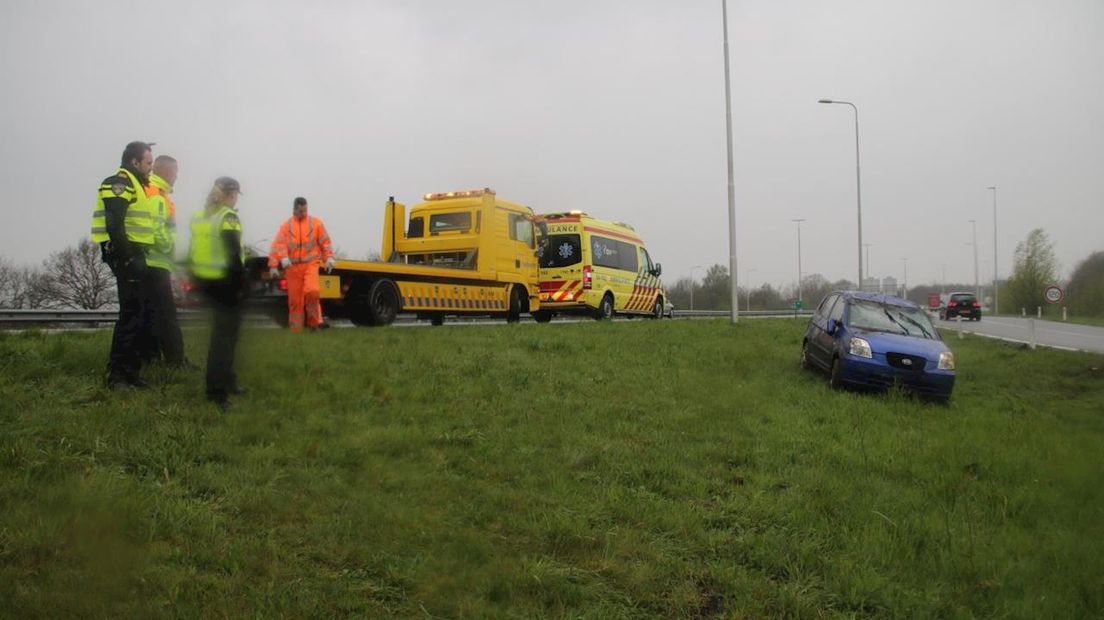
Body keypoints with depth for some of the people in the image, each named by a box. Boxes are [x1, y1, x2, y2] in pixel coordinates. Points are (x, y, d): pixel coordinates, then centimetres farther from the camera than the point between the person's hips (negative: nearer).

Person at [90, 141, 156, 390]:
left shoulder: (133, 184, 22)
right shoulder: (120, 182, -10)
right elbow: (114, 225, -21)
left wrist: (136, 256, 16)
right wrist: (128, 257, -24)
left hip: (134, 255, 10)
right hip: (127, 256, -10)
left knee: (136, 313, 13)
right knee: (130, 314, -10)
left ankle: (129, 371, 19)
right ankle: (117, 374, -7)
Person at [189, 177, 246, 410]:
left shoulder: (199, 217, 11)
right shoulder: (228, 218, -13)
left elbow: (193, 251, 13)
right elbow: (234, 255, -19)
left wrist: (195, 278, 17)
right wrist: (241, 284, -13)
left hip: (204, 279, 8)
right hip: (223, 281, -8)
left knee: (221, 330, 21)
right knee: (226, 333, -3)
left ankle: (226, 380, 30)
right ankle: (218, 391, -8)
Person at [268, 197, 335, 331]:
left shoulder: (316, 223, 5)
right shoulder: (286, 226, 5)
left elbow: (325, 242, 6)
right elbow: (279, 244, -4)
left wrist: (329, 258, -2)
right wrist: (283, 258, -16)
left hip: (310, 264, -1)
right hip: (293, 267, 1)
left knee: (312, 291, -23)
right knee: (295, 298, 5)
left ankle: (314, 321, -6)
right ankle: (296, 327, 16)